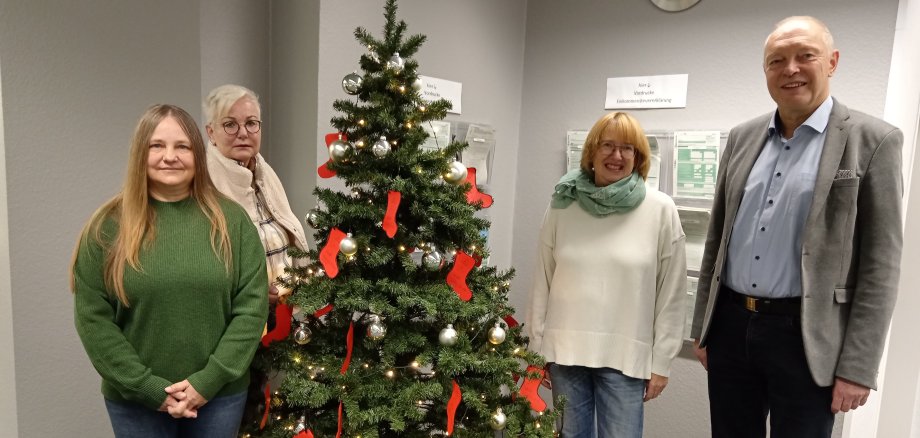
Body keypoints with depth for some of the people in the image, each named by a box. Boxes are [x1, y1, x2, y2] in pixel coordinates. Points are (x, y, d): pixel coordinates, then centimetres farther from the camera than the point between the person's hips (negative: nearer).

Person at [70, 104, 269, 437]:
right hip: (135, 401, 0)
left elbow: (252, 307, -7)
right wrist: (150, 388, -11)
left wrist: (209, 380, -12)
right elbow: (92, 319, -6)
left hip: (220, 395, 1)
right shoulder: (108, 226, -5)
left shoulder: (231, 219, -5)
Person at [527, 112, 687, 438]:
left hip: (626, 356, -2)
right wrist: (538, 349, 4)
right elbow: (542, 283, 3)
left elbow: (671, 293, -2)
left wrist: (661, 362, -2)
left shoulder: (661, 210, -5)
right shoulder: (563, 205, -1)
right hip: (564, 350, 2)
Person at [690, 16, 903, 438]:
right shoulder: (742, 137, 7)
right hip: (730, 324, 4)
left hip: (804, 335, -3)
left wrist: (857, 367, -10)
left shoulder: (872, 140, -4)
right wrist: (702, 325, 10)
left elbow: (880, 265, -7)